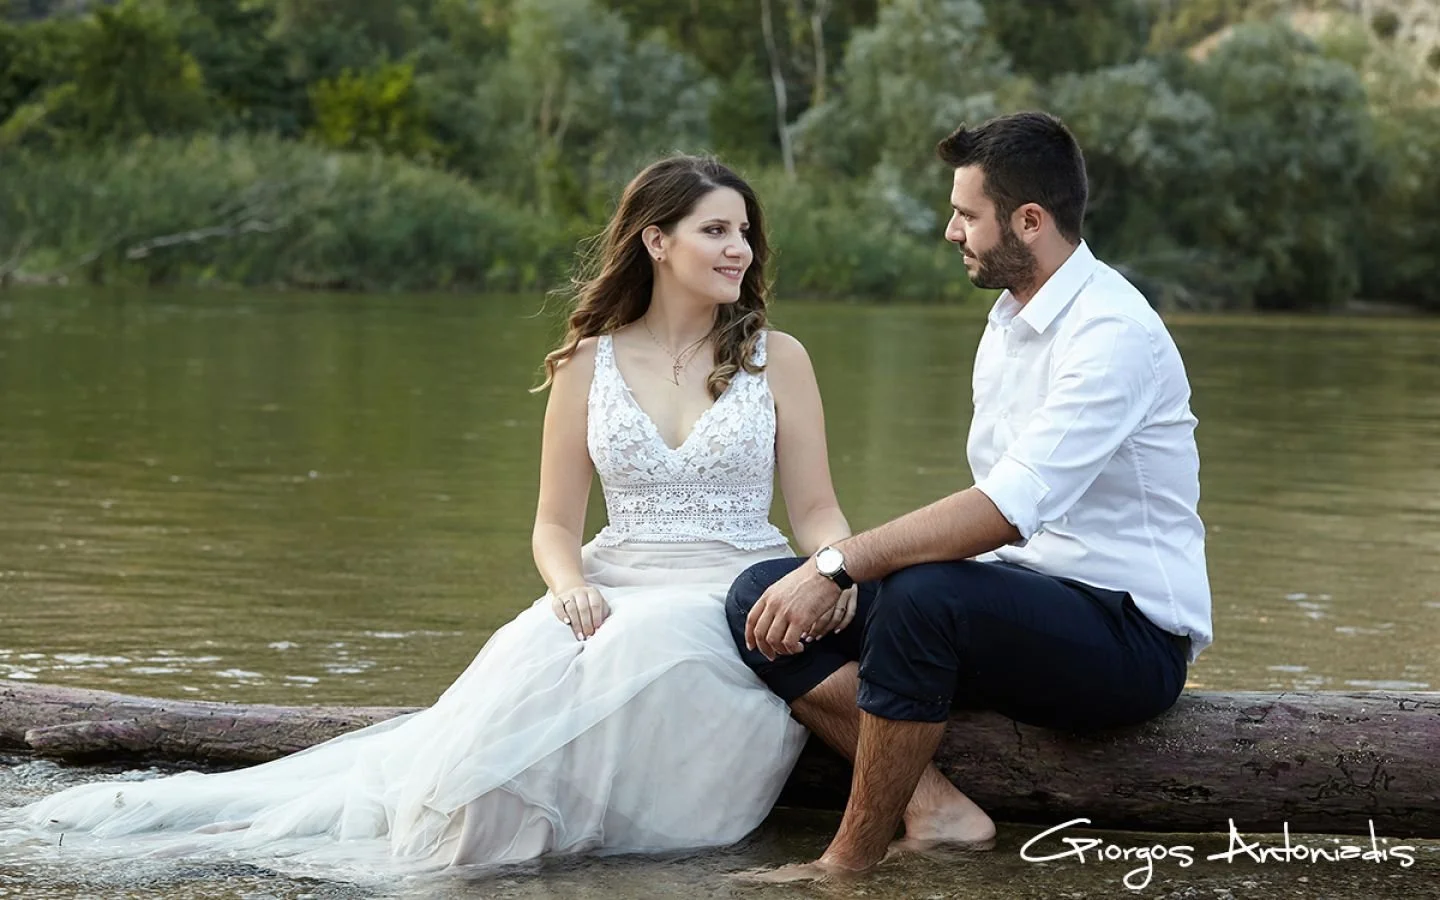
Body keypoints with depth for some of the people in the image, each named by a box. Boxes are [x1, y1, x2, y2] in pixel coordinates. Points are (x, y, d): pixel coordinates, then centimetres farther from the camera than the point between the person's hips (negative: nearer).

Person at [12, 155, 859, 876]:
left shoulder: (778, 358, 7)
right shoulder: (589, 364, 9)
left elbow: (817, 510, 7)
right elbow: (556, 525, 9)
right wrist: (570, 585, -14)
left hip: (740, 593, -1)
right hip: (620, 586, 1)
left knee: (639, 648, -35)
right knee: (535, 658, -35)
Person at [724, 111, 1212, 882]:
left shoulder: (1112, 333, -18)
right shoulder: (1010, 318, 11)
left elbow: (1008, 507, -30)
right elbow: (995, 510, 11)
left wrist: (838, 565, -32)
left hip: (1128, 632, -9)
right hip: (1018, 602, 9)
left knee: (921, 596, -37)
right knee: (760, 598, -4)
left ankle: (851, 860, -20)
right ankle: (935, 808, -18)